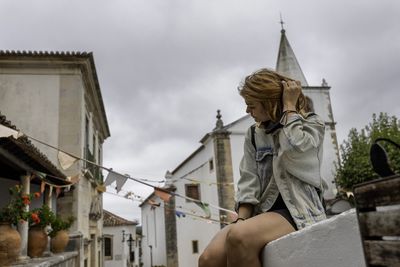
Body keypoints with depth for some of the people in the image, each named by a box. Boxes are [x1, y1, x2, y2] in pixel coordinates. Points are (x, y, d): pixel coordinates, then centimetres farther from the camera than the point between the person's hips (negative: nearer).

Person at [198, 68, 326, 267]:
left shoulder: (311, 123, 7)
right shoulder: (254, 135, 17)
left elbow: (293, 150, -16)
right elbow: (248, 181, 7)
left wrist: (289, 106, -4)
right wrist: (241, 219, -8)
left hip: (298, 209, -4)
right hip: (262, 212, 4)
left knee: (238, 237, -35)